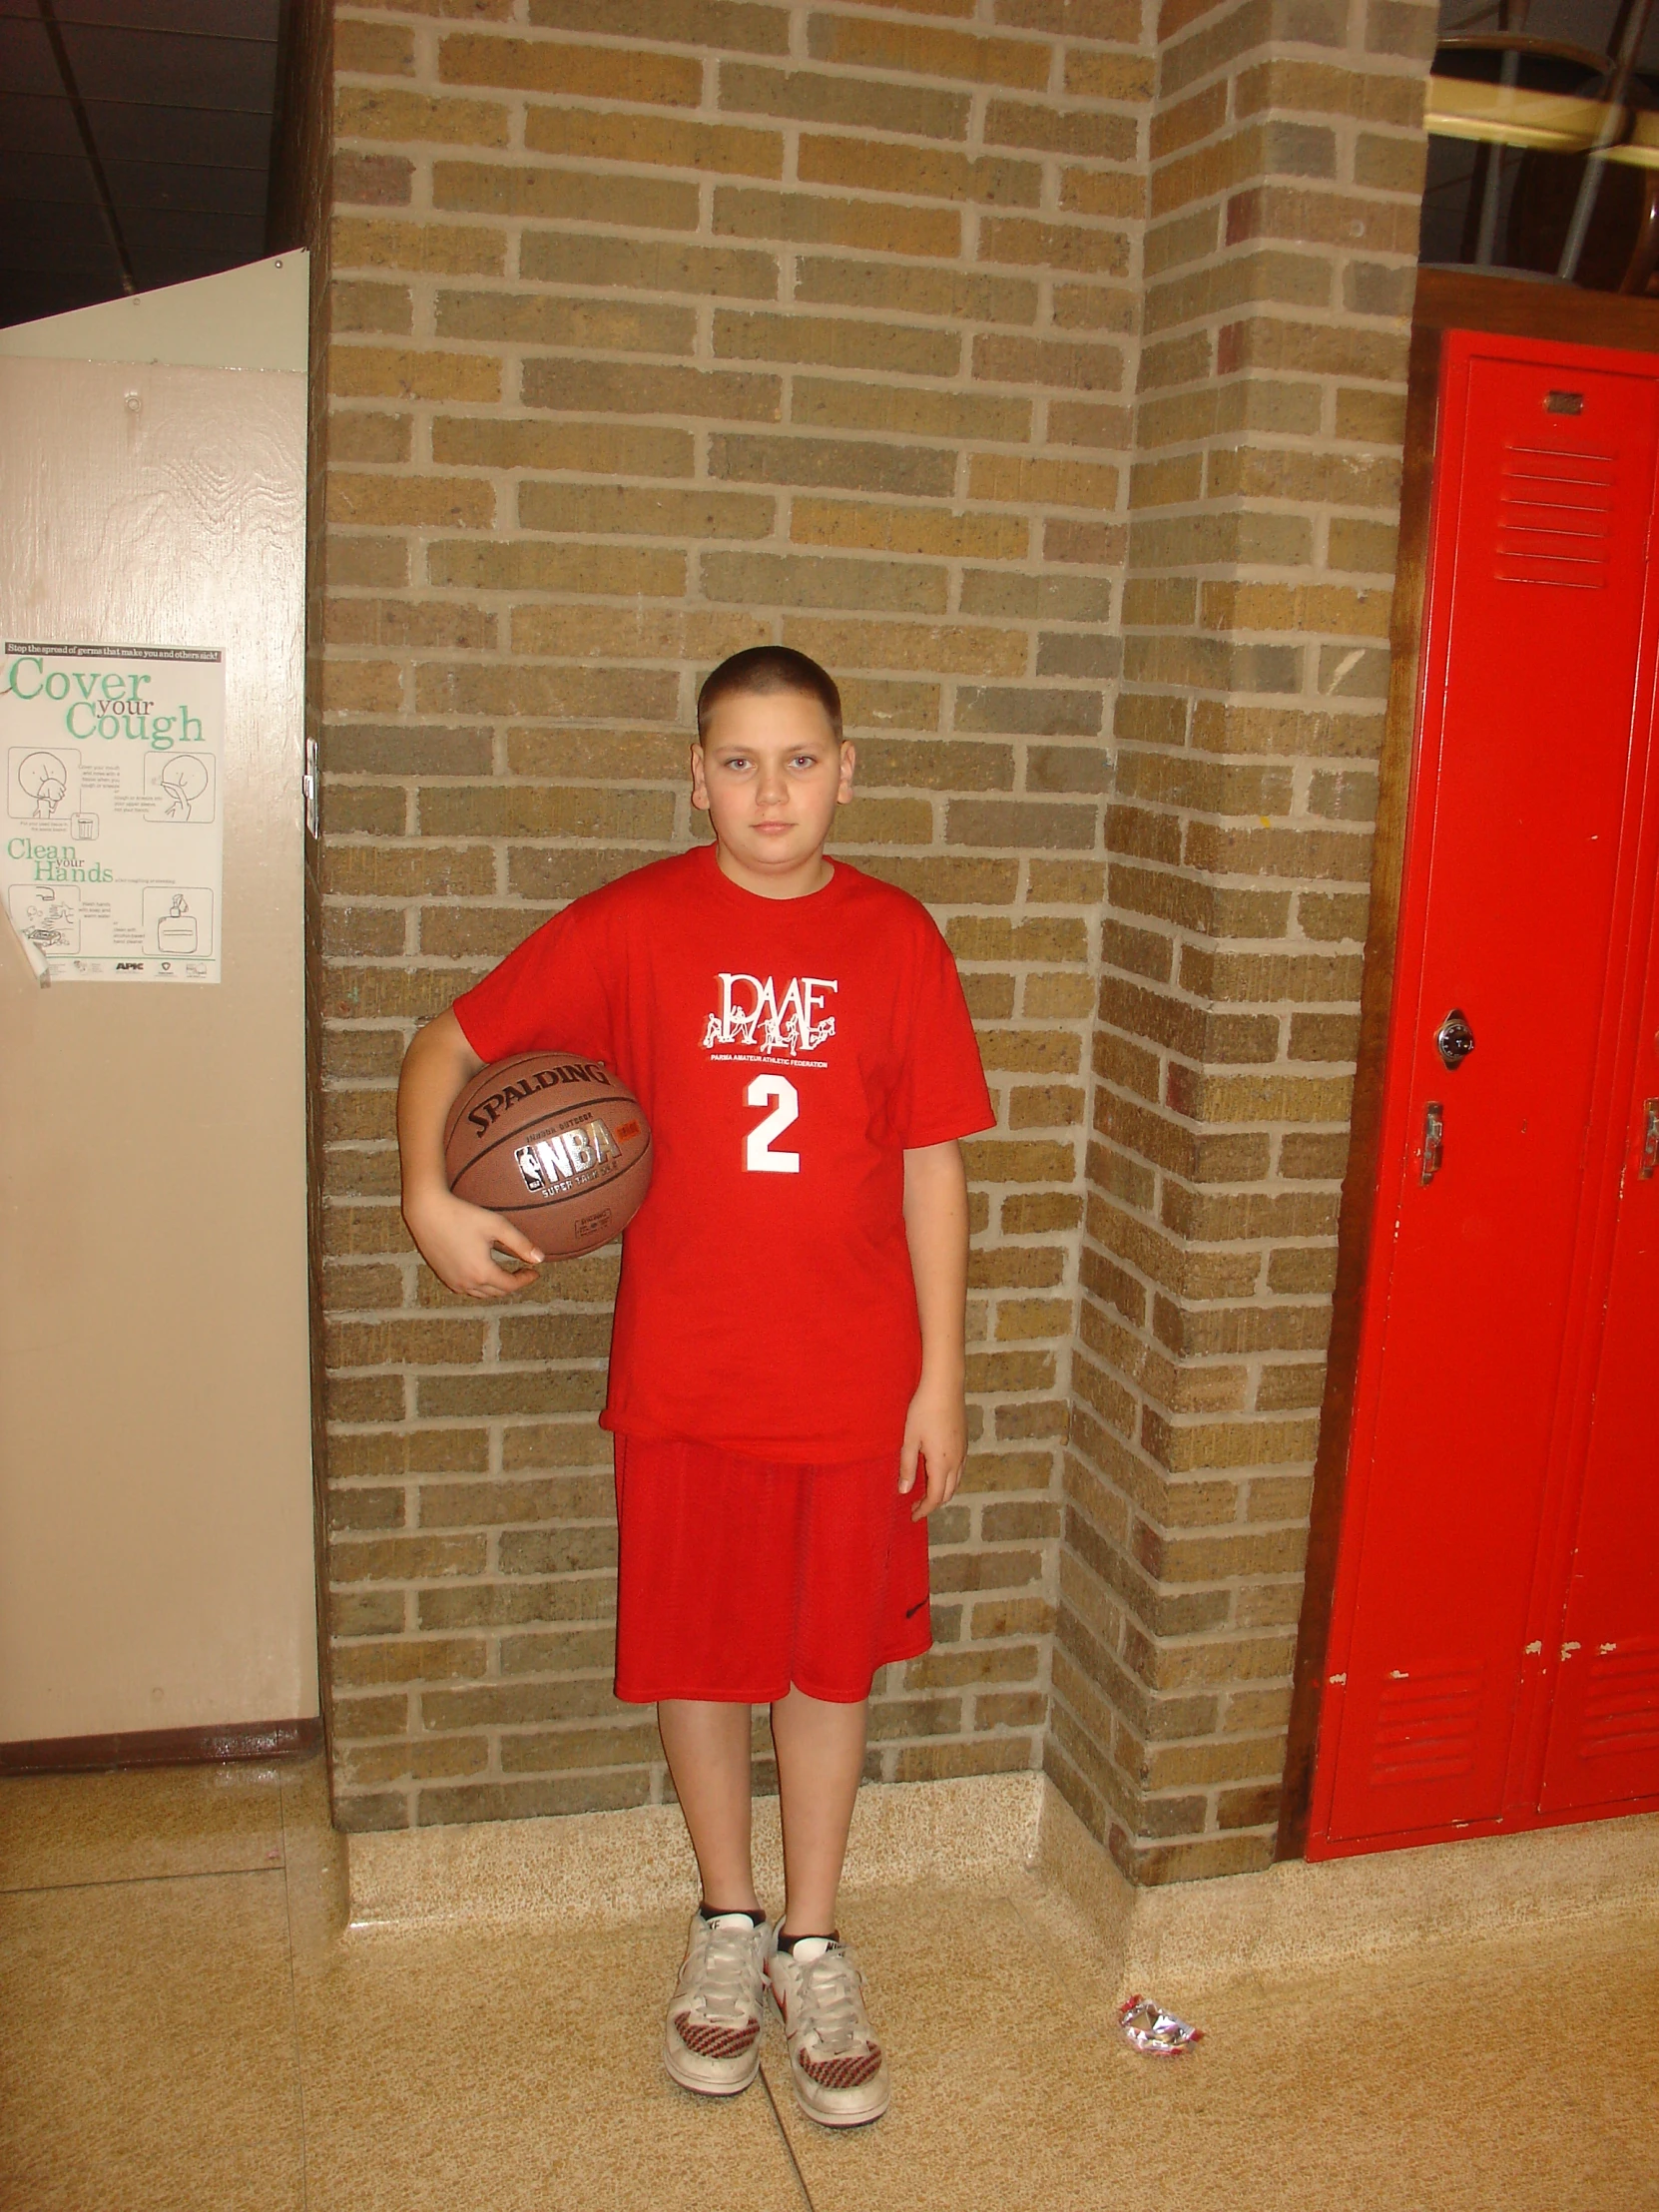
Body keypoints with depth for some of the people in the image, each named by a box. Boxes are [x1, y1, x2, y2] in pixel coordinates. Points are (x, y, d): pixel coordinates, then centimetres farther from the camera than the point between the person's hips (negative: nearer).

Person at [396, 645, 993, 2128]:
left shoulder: (895, 938, -3)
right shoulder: (636, 924, -5)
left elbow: (932, 1165, 0)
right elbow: (450, 1045, 1)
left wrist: (941, 1376, -1)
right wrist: (431, 1197, -17)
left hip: (855, 1376, 1)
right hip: (684, 1376, 0)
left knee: (834, 1657, 13)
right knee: (697, 1656, 13)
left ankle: (813, 1948, 34)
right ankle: (727, 1925, 37)